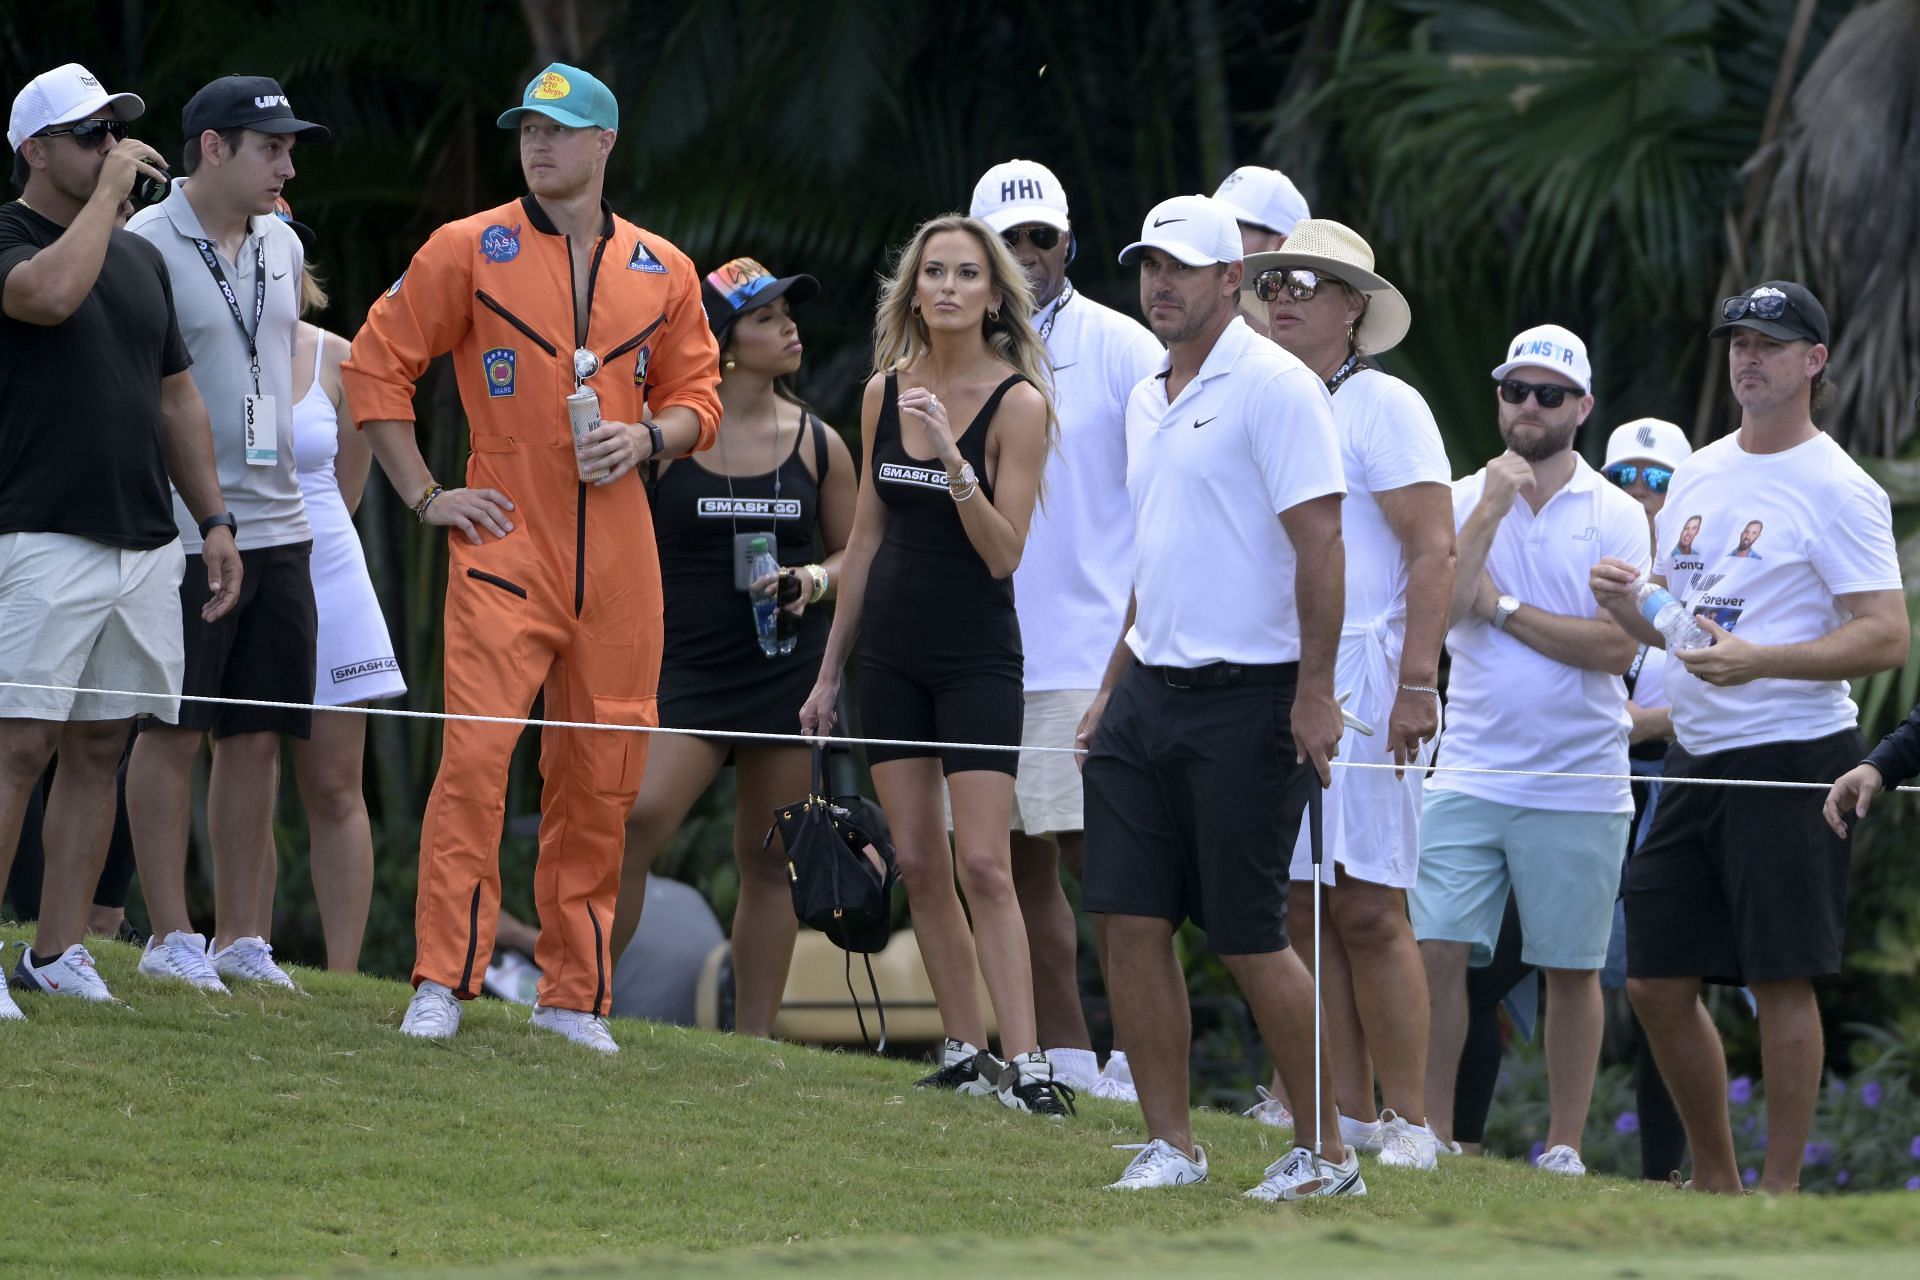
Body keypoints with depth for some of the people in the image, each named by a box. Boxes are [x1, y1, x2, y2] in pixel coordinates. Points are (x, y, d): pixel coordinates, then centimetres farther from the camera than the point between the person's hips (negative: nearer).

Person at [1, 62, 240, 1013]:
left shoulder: (140, 257, 19)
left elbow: (176, 398, 24)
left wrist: (213, 519, 18)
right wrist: (109, 190, -15)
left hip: (147, 543, 7)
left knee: (99, 747, 7)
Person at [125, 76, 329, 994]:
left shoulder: (282, 247, 13)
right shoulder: (145, 245, -8)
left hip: (276, 528, 7)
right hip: (182, 530, -7)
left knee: (257, 738, 8)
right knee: (173, 733, -2)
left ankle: (241, 938, 14)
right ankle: (170, 937, 3)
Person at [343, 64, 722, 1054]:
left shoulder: (662, 273, 11)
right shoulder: (469, 251, 2)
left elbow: (697, 394, 20)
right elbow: (377, 366, 5)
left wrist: (649, 437, -2)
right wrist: (424, 495, -1)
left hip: (618, 553, 3)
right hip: (505, 539, -3)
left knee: (601, 774, 4)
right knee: (476, 751, -15)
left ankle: (574, 997, 13)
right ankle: (440, 985, -11)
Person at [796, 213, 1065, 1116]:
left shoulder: (1017, 403, -8)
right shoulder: (886, 392, 6)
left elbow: (1003, 555, -13)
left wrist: (953, 459, -26)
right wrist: (829, 669, 15)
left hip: (978, 656, -5)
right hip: (890, 650, 5)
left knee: (983, 864, -12)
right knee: (918, 863, 4)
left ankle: (1024, 1064, -13)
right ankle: (965, 1053, 11)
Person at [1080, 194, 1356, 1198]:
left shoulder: (1273, 386, -10)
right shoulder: (1147, 401, 17)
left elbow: (1319, 541, -15)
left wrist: (1314, 691, -20)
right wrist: (1112, 689, 20)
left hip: (1244, 699, -8)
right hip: (1149, 691, 8)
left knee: (1248, 937, -5)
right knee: (1130, 918, 1)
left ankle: (1325, 1150, 6)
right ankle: (1169, 1144, 8)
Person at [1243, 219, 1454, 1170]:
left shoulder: (1381, 406, -4)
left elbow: (1434, 550, -11)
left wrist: (1417, 683, -19)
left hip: (1363, 678, -7)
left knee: (1368, 907, -9)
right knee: (1301, 909, 4)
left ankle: (1407, 1124, -6)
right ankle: (1346, 1117, 8)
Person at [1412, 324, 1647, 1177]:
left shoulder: (1615, 515, 0)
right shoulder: (1463, 499, 7)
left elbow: (1617, 647, -11)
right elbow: (1434, 611, -8)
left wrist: (1502, 607, -8)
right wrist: (1492, 512, -13)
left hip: (1578, 781, -2)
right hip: (1469, 775, 2)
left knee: (1571, 969, 4)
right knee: (1436, 950, -5)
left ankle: (1564, 1146, 13)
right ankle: (1430, 1132, 4)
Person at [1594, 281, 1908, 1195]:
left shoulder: (1838, 491, -9)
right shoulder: (1699, 475, 15)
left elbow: (1886, 638, -16)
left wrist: (1758, 659, -26)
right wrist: (1625, 599, -1)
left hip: (1792, 758, -8)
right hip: (1696, 758, 8)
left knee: (1782, 981, -7)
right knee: (1657, 981, 8)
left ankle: (1780, 1188, 0)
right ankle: (1712, 1179, 20)